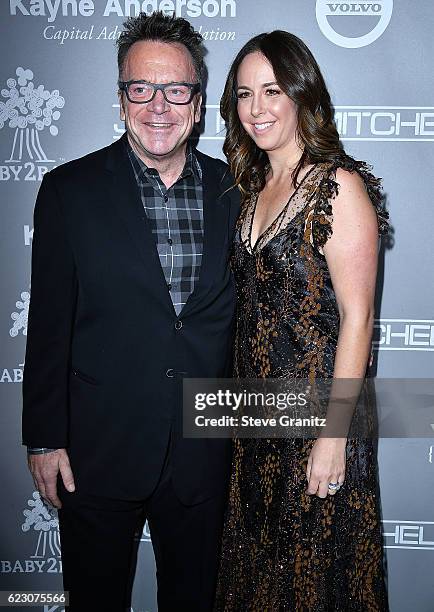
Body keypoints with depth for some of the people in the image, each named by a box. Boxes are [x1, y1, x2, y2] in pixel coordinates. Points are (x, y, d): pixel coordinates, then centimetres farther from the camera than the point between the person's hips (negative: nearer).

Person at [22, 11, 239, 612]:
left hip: (202, 453, 2)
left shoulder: (233, 191, 0)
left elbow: (241, 314, 6)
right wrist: (45, 438, -5)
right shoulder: (70, 190, -6)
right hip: (99, 451, -2)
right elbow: (49, 324, -6)